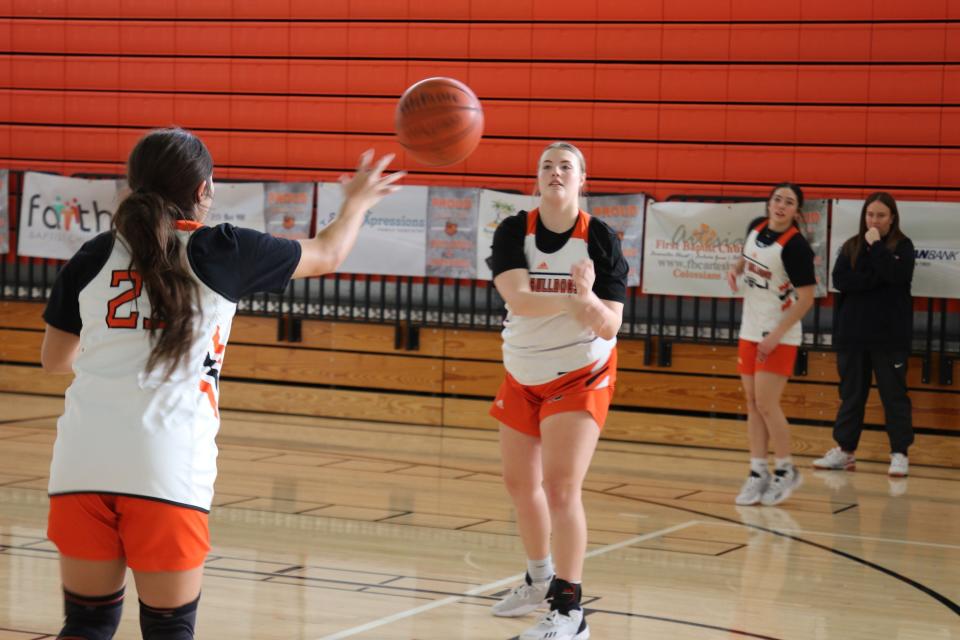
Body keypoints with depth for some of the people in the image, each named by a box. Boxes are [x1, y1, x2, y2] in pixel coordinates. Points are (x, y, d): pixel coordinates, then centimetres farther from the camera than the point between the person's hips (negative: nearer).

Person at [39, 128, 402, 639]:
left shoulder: (93, 257, 9)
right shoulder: (222, 252, 2)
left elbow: (54, 359, 21)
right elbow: (327, 254, 18)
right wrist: (356, 201, 39)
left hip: (82, 461, 3)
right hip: (168, 465, -3)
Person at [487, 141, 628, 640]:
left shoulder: (601, 239, -15)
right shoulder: (513, 232, -11)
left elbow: (608, 327, -19)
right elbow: (517, 298, -27)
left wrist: (588, 299, -39)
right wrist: (573, 299, -38)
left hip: (580, 375, -4)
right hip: (523, 375, 4)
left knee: (561, 486, -16)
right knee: (519, 482, 15)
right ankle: (540, 580, 39)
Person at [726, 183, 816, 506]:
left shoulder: (796, 246, -19)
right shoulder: (756, 226, 2)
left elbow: (806, 298, -17)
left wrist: (776, 335, -19)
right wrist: (735, 269, 1)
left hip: (779, 337, -7)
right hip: (750, 331, 7)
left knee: (766, 404, -9)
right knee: (752, 403, 7)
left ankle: (786, 471, 8)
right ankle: (758, 473, 14)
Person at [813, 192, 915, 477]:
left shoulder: (902, 246, 0)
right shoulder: (851, 246, 8)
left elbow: (896, 276, -18)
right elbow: (839, 280, -7)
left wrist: (876, 245, -15)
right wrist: (874, 279, -15)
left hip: (890, 335, -3)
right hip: (852, 333, 3)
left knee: (893, 394, 0)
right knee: (851, 394, 9)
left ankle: (899, 453, 6)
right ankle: (844, 450, 16)